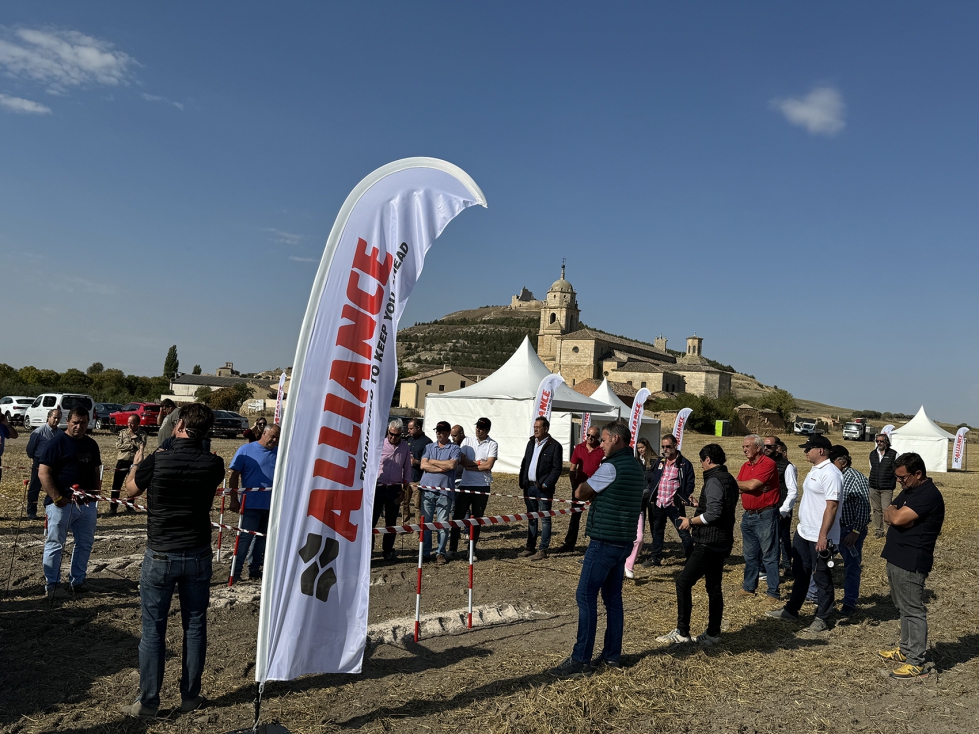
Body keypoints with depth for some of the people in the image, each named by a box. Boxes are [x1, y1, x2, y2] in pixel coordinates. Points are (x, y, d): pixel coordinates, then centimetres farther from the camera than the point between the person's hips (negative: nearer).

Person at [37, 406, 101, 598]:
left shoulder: (91, 444, 10)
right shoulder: (57, 442, -9)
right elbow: (43, 473, -13)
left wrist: (95, 493, 8)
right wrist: (57, 498, -18)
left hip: (86, 503, 6)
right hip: (61, 503, -6)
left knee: (85, 544, 12)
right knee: (55, 544, 4)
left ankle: (77, 581, 25)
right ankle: (51, 584, 16)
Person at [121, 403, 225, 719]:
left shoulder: (154, 462, -15)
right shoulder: (214, 464, -9)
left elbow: (131, 490, 5)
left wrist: (137, 460, 23)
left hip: (160, 556, -2)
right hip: (198, 555, 2)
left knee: (153, 630, 9)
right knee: (195, 626, 12)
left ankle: (148, 702, 16)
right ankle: (190, 696, 23)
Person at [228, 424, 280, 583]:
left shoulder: (279, 452, 6)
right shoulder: (246, 450, -4)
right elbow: (234, 475, -5)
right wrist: (234, 499, -8)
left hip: (271, 505, 4)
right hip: (251, 504, -4)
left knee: (263, 539, 13)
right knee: (245, 538, -2)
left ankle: (255, 570, 24)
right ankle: (235, 572, 8)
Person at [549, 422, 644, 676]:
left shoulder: (611, 467, -16)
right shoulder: (635, 467, 13)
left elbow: (580, 494, -9)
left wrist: (584, 485, 8)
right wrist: (593, 492, 3)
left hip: (605, 541, -9)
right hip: (624, 541, 9)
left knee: (586, 596, -5)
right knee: (613, 597, 14)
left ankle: (581, 660, -2)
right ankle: (612, 655, 20)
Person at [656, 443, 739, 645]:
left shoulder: (714, 481, -17)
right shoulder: (729, 479, 12)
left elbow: (713, 514, -26)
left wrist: (691, 521, -13)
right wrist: (701, 505, 21)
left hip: (709, 543, -10)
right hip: (721, 542, 10)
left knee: (683, 582, -6)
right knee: (714, 587, 14)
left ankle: (682, 632, -4)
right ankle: (713, 633, 20)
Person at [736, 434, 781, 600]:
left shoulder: (768, 464, -13)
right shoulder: (745, 466, 12)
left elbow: (751, 485, -20)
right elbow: (739, 487, 6)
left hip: (765, 516, -8)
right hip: (748, 516, 8)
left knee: (769, 555, 0)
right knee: (750, 554, 15)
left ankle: (773, 592, 7)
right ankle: (749, 587, 25)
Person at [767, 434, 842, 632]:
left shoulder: (830, 473, -20)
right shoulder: (815, 470, 11)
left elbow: (832, 506, -25)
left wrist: (823, 536, -26)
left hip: (819, 537, -10)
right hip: (803, 533, 10)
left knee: (822, 578, 5)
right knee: (800, 573, 18)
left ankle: (822, 618, 18)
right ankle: (791, 610, 29)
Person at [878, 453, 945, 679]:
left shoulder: (929, 495, -18)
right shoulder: (908, 491, 14)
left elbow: (898, 518, -26)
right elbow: (888, 517, 13)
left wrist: (892, 511, -5)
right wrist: (894, 514, -9)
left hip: (912, 563, -10)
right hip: (897, 558, 10)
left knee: (913, 611, -3)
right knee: (903, 608, 19)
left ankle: (916, 663, 3)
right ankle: (906, 650, 31)